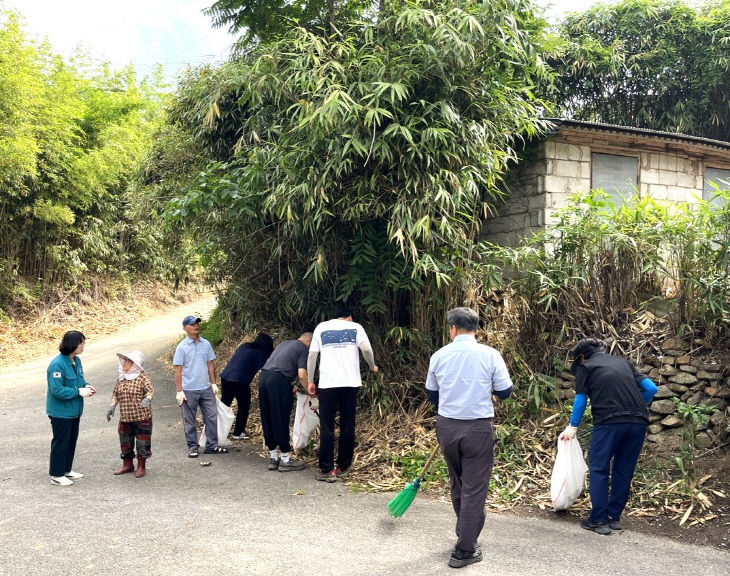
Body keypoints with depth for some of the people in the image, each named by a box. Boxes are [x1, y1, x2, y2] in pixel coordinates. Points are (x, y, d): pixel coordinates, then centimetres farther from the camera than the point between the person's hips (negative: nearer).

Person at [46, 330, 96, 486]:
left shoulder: (76, 361, 4)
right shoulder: (57, 365, -24)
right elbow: (56, 390, -26)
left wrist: (86, 386, -2)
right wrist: (79, 391, -24)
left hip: (74, 411, 9)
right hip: (61, 412, -9)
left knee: (72, 441, 18)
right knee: (61, 442, 2)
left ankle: (66, 470, 33)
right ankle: (56, 476, 14)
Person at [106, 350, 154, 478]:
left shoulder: (142, 377, -9)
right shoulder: (121, 378, 8)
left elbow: (150, 390, -20)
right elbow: (115, 393, 14)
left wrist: (147, 399, -40)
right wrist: (112, 406, 0)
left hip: (141, 416, -6)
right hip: (125, 417, 6)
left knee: (142, 441, 2)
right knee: (125, 441, 15)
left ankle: (141, 466, 17)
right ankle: (127, 464, 32)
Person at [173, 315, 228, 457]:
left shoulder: (206, 344, 6)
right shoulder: (182, 347, -6)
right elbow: (178, 371, -7)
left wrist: (213, 383, 8)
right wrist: (179, 391, -10)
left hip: (206, 388, 4)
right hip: (189, 390, -4)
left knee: (211, 417, 4)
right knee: (189, 421, 6)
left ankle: (212, 445, 13)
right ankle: (192, 447, 16)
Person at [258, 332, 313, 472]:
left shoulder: (284, 344, 27)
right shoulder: (304, 349, 4)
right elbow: (302, 375, -7)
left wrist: (290, 389, 34)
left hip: (263, 376, 8)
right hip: (279, 380, -8)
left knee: (267, 419, 12)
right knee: (281, 420, 0)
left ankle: (273, 457, 21)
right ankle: (285, 460, 7)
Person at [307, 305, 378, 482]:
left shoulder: (321, 327, 14)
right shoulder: (355, 327, 11)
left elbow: (312, 355, 7)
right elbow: (366, 348, -5)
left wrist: (310, 380, 13)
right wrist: (372, 366, 12)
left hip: (327, 383, 0)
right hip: (350, 382, 0)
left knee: (326, 427, 2)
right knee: (347, 425, 9)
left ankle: (326, 470, 1)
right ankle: (343, 467, 14)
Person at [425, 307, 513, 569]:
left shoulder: (439, 355, 0)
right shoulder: (490, 355, -8)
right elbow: (504, 392, -3)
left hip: (446, 427, 4)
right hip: (478, 429, -3)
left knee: (457, 484, 21)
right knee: (474, 488, 4)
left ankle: (465, 535, 36)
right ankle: (465, 550, 8)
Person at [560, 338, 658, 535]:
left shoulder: (585, 367, 12)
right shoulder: (623, 363, 24)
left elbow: (580, 400, 10)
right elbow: (651, 388, 17)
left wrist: (573, 427, 20)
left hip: (609, 421, -4)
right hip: (638, 421, 5)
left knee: (599, 470, 4)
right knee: (624, 471, 14)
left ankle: (599, 520, 2)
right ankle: (614, 517, 20)